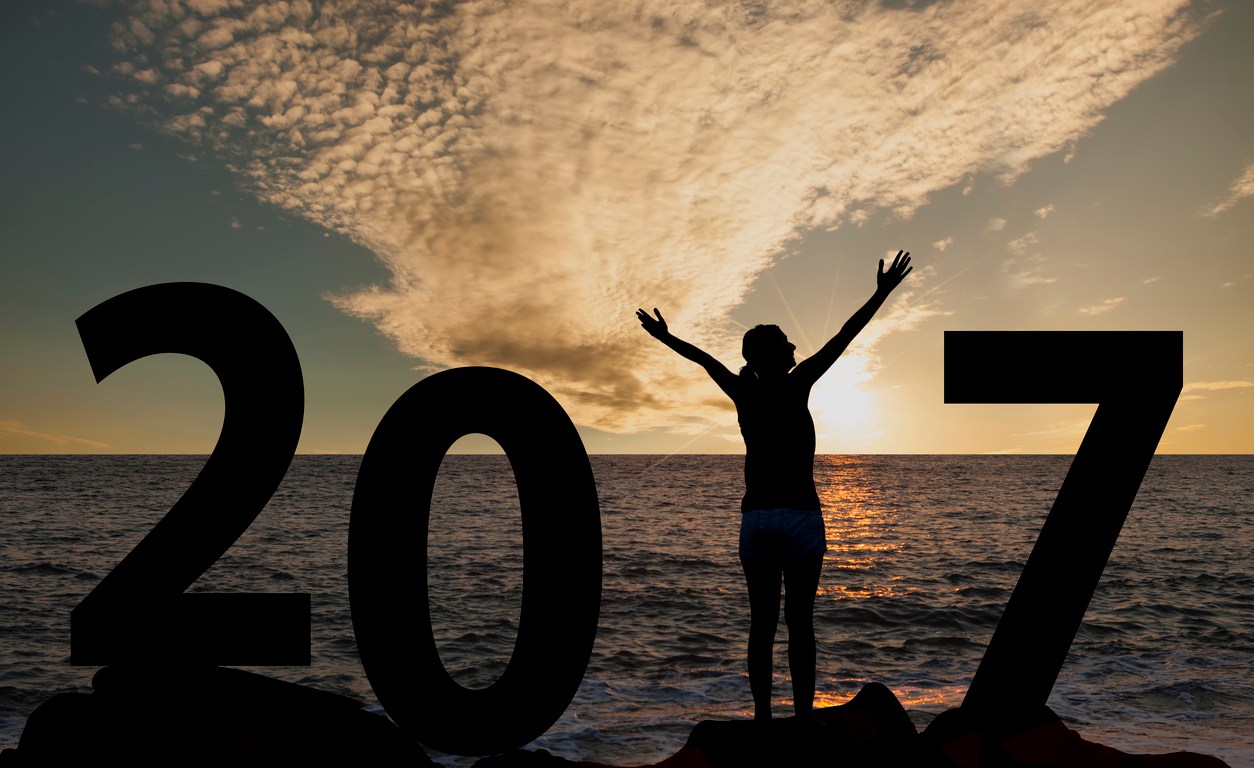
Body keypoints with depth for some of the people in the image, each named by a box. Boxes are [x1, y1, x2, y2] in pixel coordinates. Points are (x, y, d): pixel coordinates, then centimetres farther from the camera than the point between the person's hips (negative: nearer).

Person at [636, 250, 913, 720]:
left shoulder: (742, 392, 5)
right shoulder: (796, 386, -6)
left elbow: (704, 359, 21)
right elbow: (842, 339, -5)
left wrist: (666, 337, 35)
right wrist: (881, 294, 0)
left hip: (755, 517, 4)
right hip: (798, 514, -4)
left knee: (761, 621, 7)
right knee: (799, 621, 0)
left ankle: (762, 715, 9)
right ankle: (802, 715, 2)